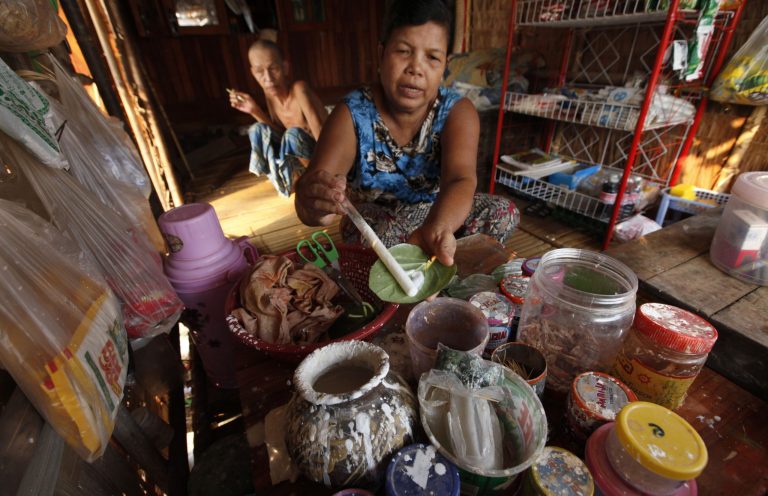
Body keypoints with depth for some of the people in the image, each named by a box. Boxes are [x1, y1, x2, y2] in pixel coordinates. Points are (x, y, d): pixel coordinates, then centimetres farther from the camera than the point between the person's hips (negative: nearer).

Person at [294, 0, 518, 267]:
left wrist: (435, 229, -54)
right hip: (374, 223, -1)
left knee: (503, 213, -19)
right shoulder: (352, 115, -16)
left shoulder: (458, 112, -14)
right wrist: (313, 202, -53)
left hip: (438, 215, 2)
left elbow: (461, 180, -32)